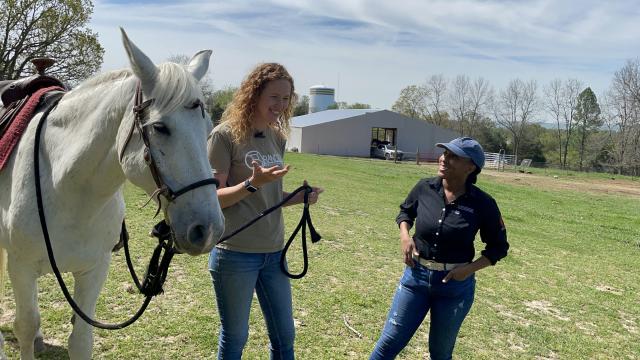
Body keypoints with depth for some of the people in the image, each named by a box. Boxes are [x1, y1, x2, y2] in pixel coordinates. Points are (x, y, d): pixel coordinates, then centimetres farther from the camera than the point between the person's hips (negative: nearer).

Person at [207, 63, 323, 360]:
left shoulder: (278, 138, 8)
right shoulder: (225, 135, -11)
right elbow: (214, 198, -12)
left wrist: (300, 197, -3)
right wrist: (252, 183, -27)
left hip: (274, 252, 6)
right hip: (235, 254, -6)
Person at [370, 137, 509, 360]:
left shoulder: (483, 204, -14)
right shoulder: (424, 188, -7)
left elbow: (498, 247, -1)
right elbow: (405, 211, 14)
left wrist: (470, 268, -15)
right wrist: (404, 235, -5)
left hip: (455, 285, -1)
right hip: (416, 276, 2)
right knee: (389, 342, 5)